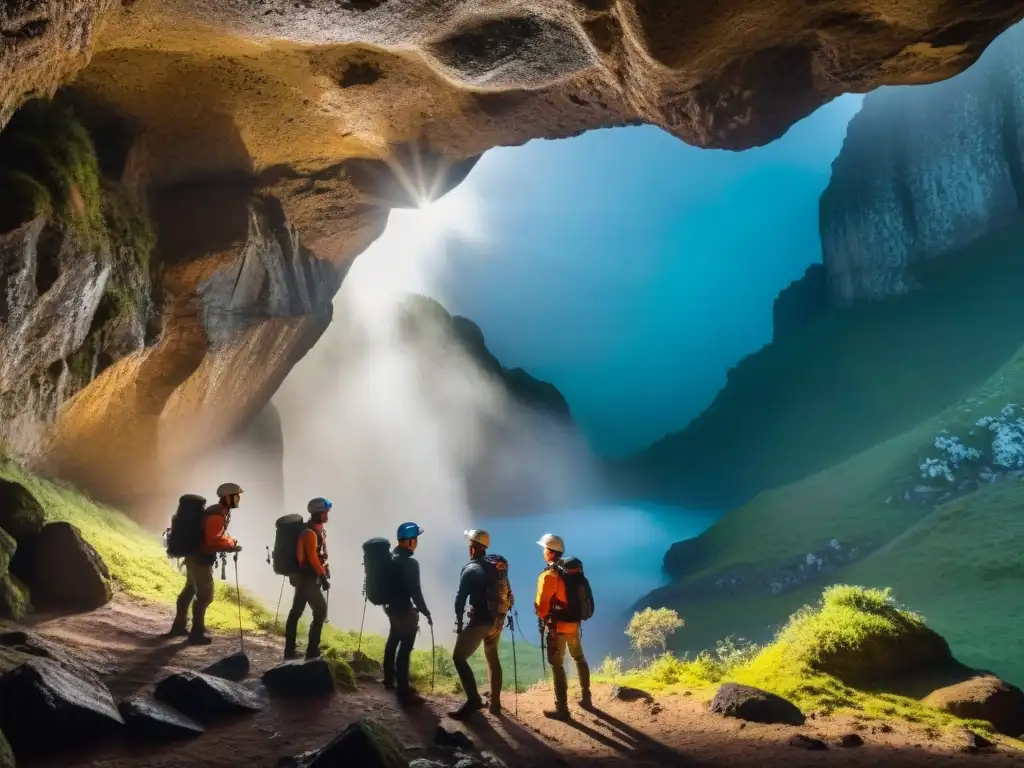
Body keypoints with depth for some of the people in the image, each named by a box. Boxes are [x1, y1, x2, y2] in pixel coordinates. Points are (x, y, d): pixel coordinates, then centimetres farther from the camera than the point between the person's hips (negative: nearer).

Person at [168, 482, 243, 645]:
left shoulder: (218, 511, 8)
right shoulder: (217, 516, -24)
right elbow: (214, 541, -28)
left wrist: (230, 542, 1)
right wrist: (231, 545, -16)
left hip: (196, 557, 11)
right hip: (201, 559, -11)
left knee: (190, 590, 20)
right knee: (205, 595, -2)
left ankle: (178, 626, 33)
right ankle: (197, 633, 5)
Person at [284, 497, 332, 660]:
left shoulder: (319, 530, 11)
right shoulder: (310, 533, -20)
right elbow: (312, 558, -23)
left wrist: (325, 571, 9)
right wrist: (324, 576, -17)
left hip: (306, 577, 10)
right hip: (308, 577, -10)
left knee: (296, 611, 13)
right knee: (320, 610, -4)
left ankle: (290, 650, 20)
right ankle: (312, 651, 1)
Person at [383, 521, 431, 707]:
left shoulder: (391, 556, 1)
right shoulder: (410, 563, -25)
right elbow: (415, 592, -23)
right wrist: (426, 613, -11)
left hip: (391, 606, 9)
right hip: (404, 610, -9)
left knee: (393, 643, 24)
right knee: (404, 650, -3)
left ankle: (389, 680, 41)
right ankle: (404, 693, 3)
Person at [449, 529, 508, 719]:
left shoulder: (470, 569, -12)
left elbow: (461, 598, -13)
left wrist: (459, 621, -2)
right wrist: (501, 615, 18)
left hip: (480, 620, -8)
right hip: (497, 620, 8)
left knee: (459, 657, -2)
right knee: (493, 659, 19)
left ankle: (473, 699, -11)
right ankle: (495, 703, 22)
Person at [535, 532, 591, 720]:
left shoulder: (549, 575, -18)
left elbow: (541, 605, -17)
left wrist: (543, 618, 2)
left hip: (557, 626, -8)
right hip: (573, 623, 8)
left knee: (557, 665, -1)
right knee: (579, 659, 21)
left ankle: (562, 708, 0)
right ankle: (586, 698, 31)